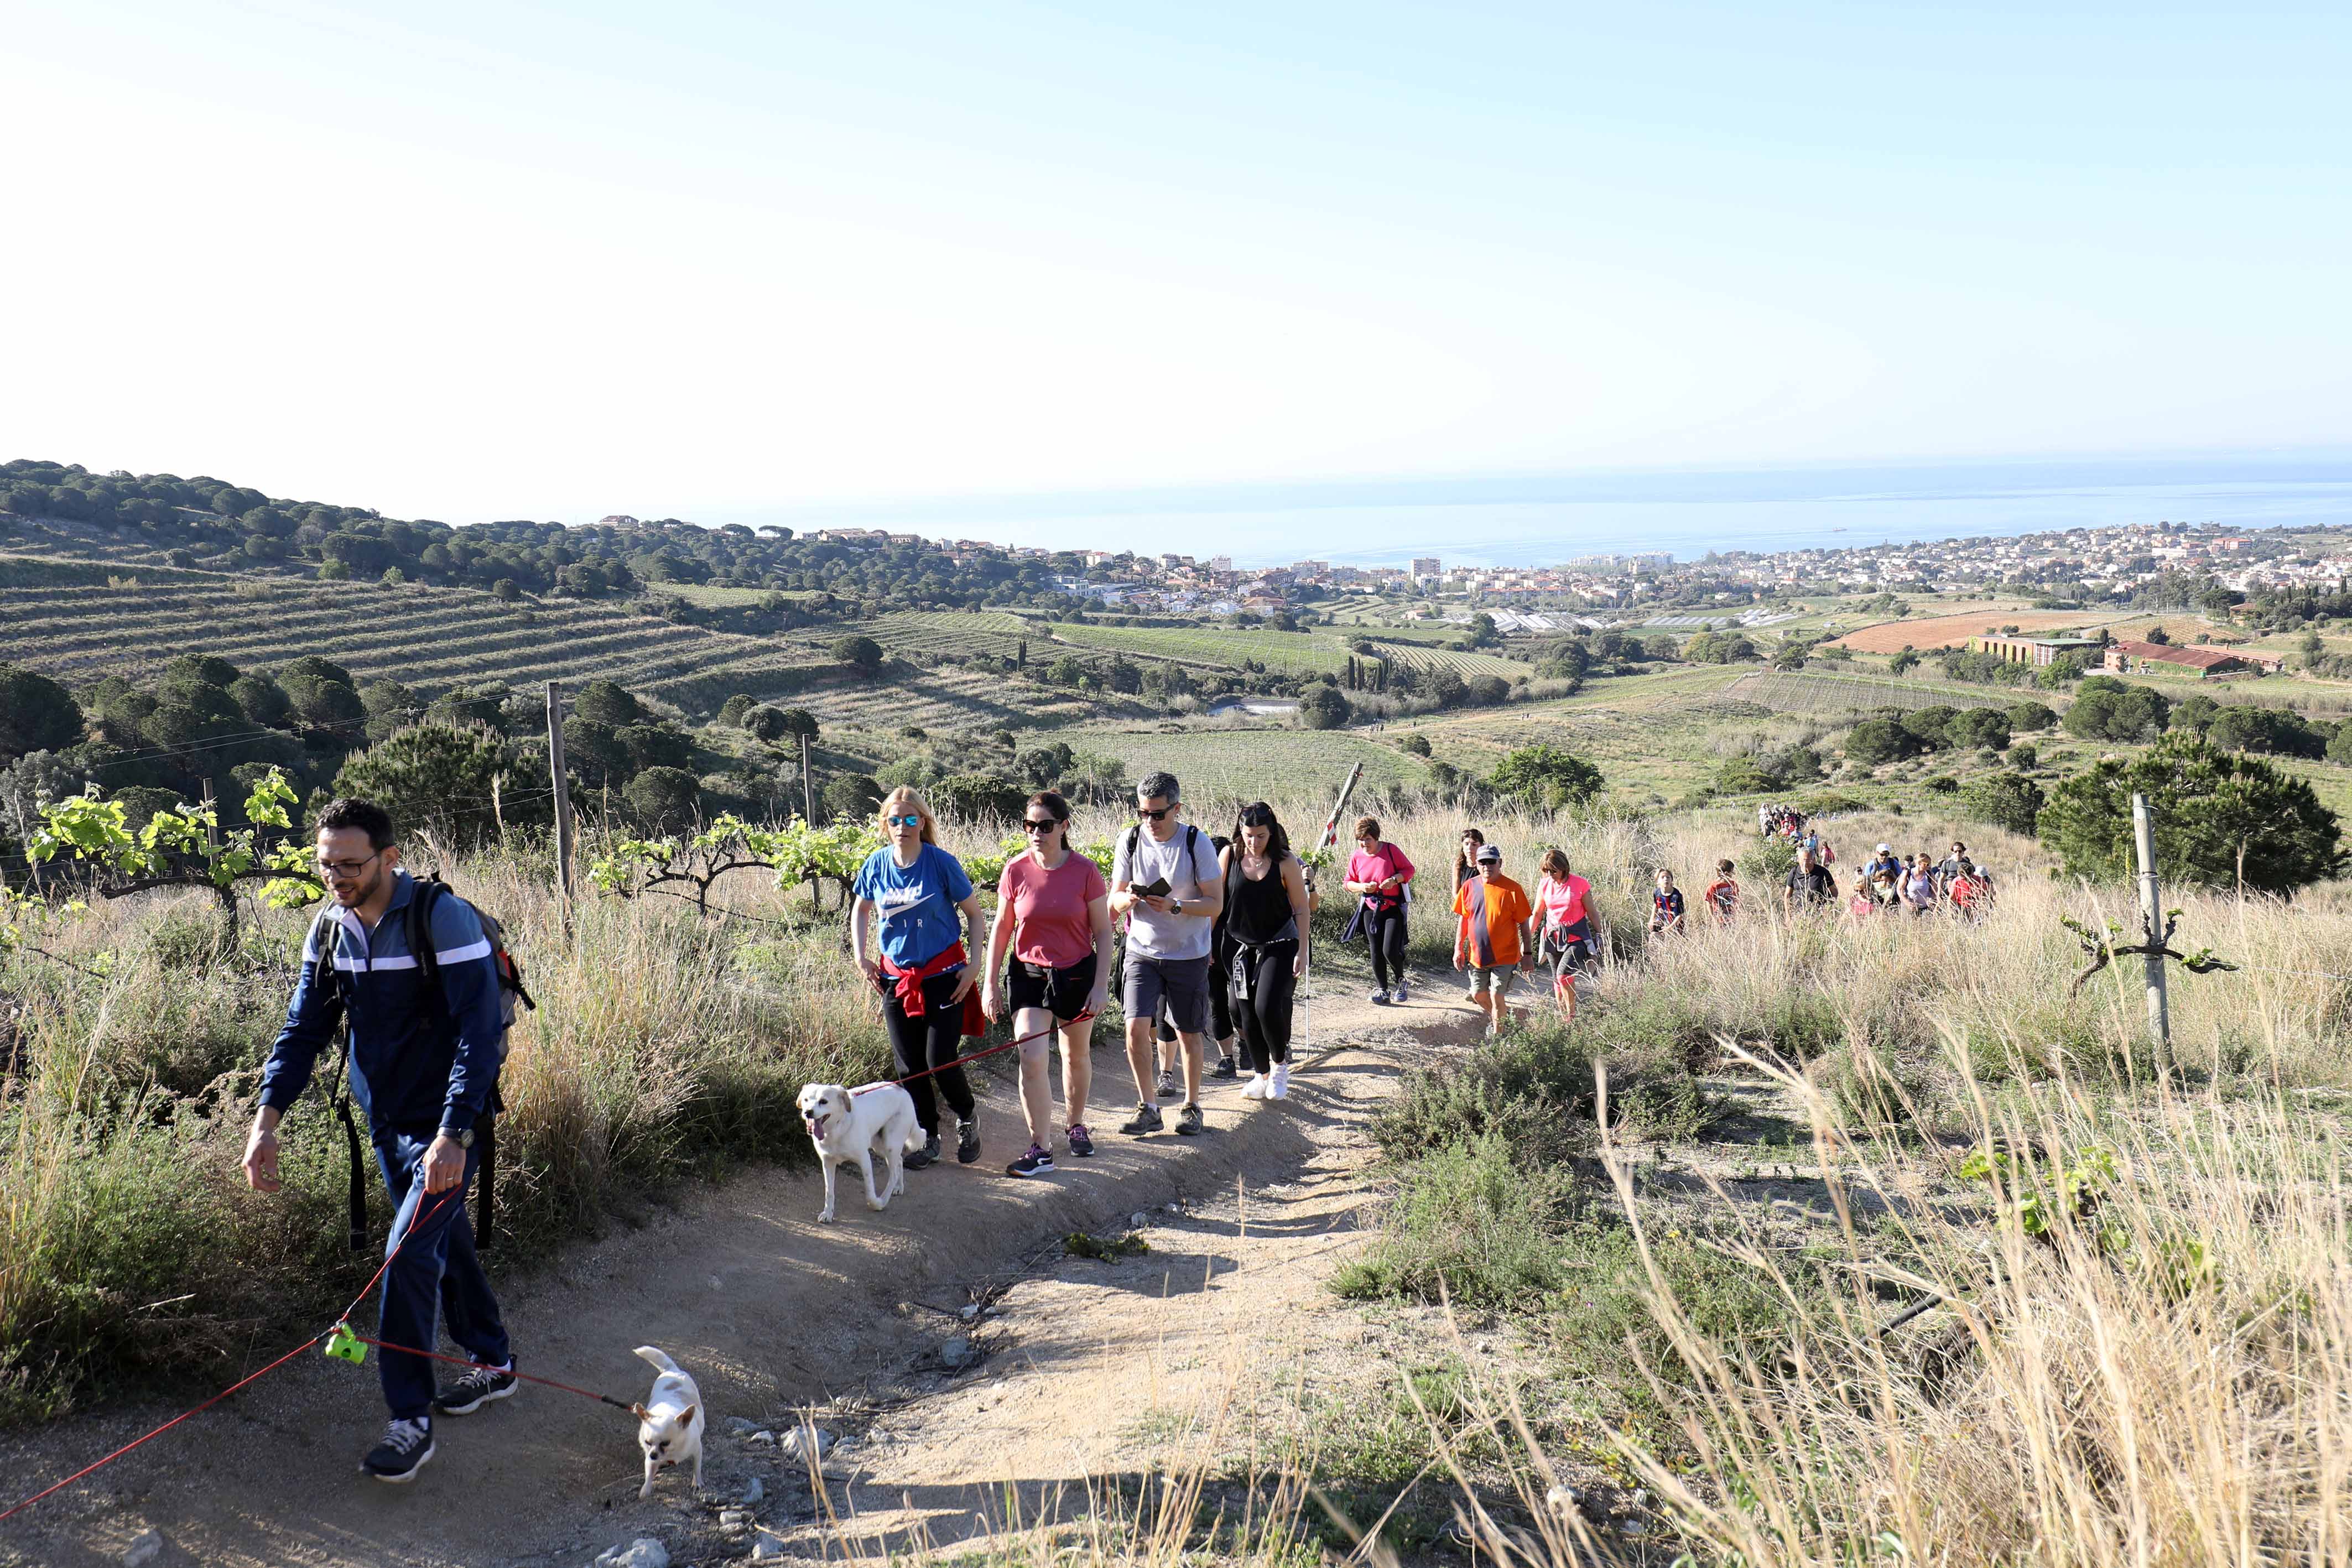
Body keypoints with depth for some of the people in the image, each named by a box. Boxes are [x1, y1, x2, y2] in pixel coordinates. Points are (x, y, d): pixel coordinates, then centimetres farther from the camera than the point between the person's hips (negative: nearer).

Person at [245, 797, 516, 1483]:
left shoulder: (445, 920, -22)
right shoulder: (330, 928, 0)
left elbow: (480, 1032, -25)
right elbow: (304, 1027, 5)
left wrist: (454, 1134, -32)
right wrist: (268, 1116, -8)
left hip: (444, 1124, -7)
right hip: (384, 1120, 7)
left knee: (410, 1253, -12)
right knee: (443, 1244, 18)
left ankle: (411, 1420, 0)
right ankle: (493, 1363, 36)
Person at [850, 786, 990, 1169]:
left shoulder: (942, 863, -10)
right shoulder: (877, 864, 0)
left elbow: (975, 915, -3)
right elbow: (860, 909, 18)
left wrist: (973, 966, -11)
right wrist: (860, 957, 9)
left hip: (943, 975, -4)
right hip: (896, 977, 4)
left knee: (940, 1061, -8)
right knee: (909, 1067, 7)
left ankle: (968, 1119, 21)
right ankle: (928, 1139, 23)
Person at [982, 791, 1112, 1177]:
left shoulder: (1085, 871, -12)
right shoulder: (1016, 871, -8)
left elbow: (1103, 931, -5)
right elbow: (1002, 929, 1)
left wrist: (1101, 985, -9)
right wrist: (990, 984, 0)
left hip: (1077, 975, 0)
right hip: (1029, 975, 0)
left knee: (1076, 1056, 17)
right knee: (1031, 1058, -12)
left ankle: (1075, 1124, 40)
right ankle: (1041, 1149, -4)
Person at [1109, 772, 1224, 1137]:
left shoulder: (1197, 843, -11)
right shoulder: (1131, 840, -4)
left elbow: (1216, 903, -11)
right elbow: (1115, 899, 4)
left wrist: (1175, 907, -27)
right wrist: (1128, 899, -20)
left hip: (1189, 955, -2)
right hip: (1142, 952, 2)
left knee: (1188, 1033, 9)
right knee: (1136, 1028, -9)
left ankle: (1192, 1106, 27)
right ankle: (1147, 1108, 7)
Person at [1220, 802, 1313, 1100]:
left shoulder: (1285, 862, -9)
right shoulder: (1229, 857, -3)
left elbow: (1301, 910, -3)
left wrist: (1302, 953, -6)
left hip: (1278, 945, -3)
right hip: (1239, 946, 3)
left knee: (1267, 1007, -18)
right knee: (1247, 1015, 6)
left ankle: (1280, 1064, 9)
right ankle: (1262, 1075, 24)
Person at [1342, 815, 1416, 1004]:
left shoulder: (1390, 850, -11)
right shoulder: (1356, 857, -1)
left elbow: (1409, 870, -2)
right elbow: (1348, 882, 8)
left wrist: (1395, 880, -21)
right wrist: (1361, 887, -13)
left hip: (1393, 908, -4)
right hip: (1371, 909, 4)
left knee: (1390, 950, -13)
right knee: (1376, 952, 4)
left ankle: (1400, 982, 16)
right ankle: (1383, 990, 19)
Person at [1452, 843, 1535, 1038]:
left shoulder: (1512, 889, -11)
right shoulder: (1469, 887, -1)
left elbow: (1524, 924, -6)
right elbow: (1463, 920, 8)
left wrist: (1527, 954, -6)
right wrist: (1458, 949, 4)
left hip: (1505, 955, -4)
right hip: (1477, 954, 5)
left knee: (1497, 996, -6)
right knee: (1479, 994, 14)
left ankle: (1497, 1036, 10)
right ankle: (1502, 1016, 42)